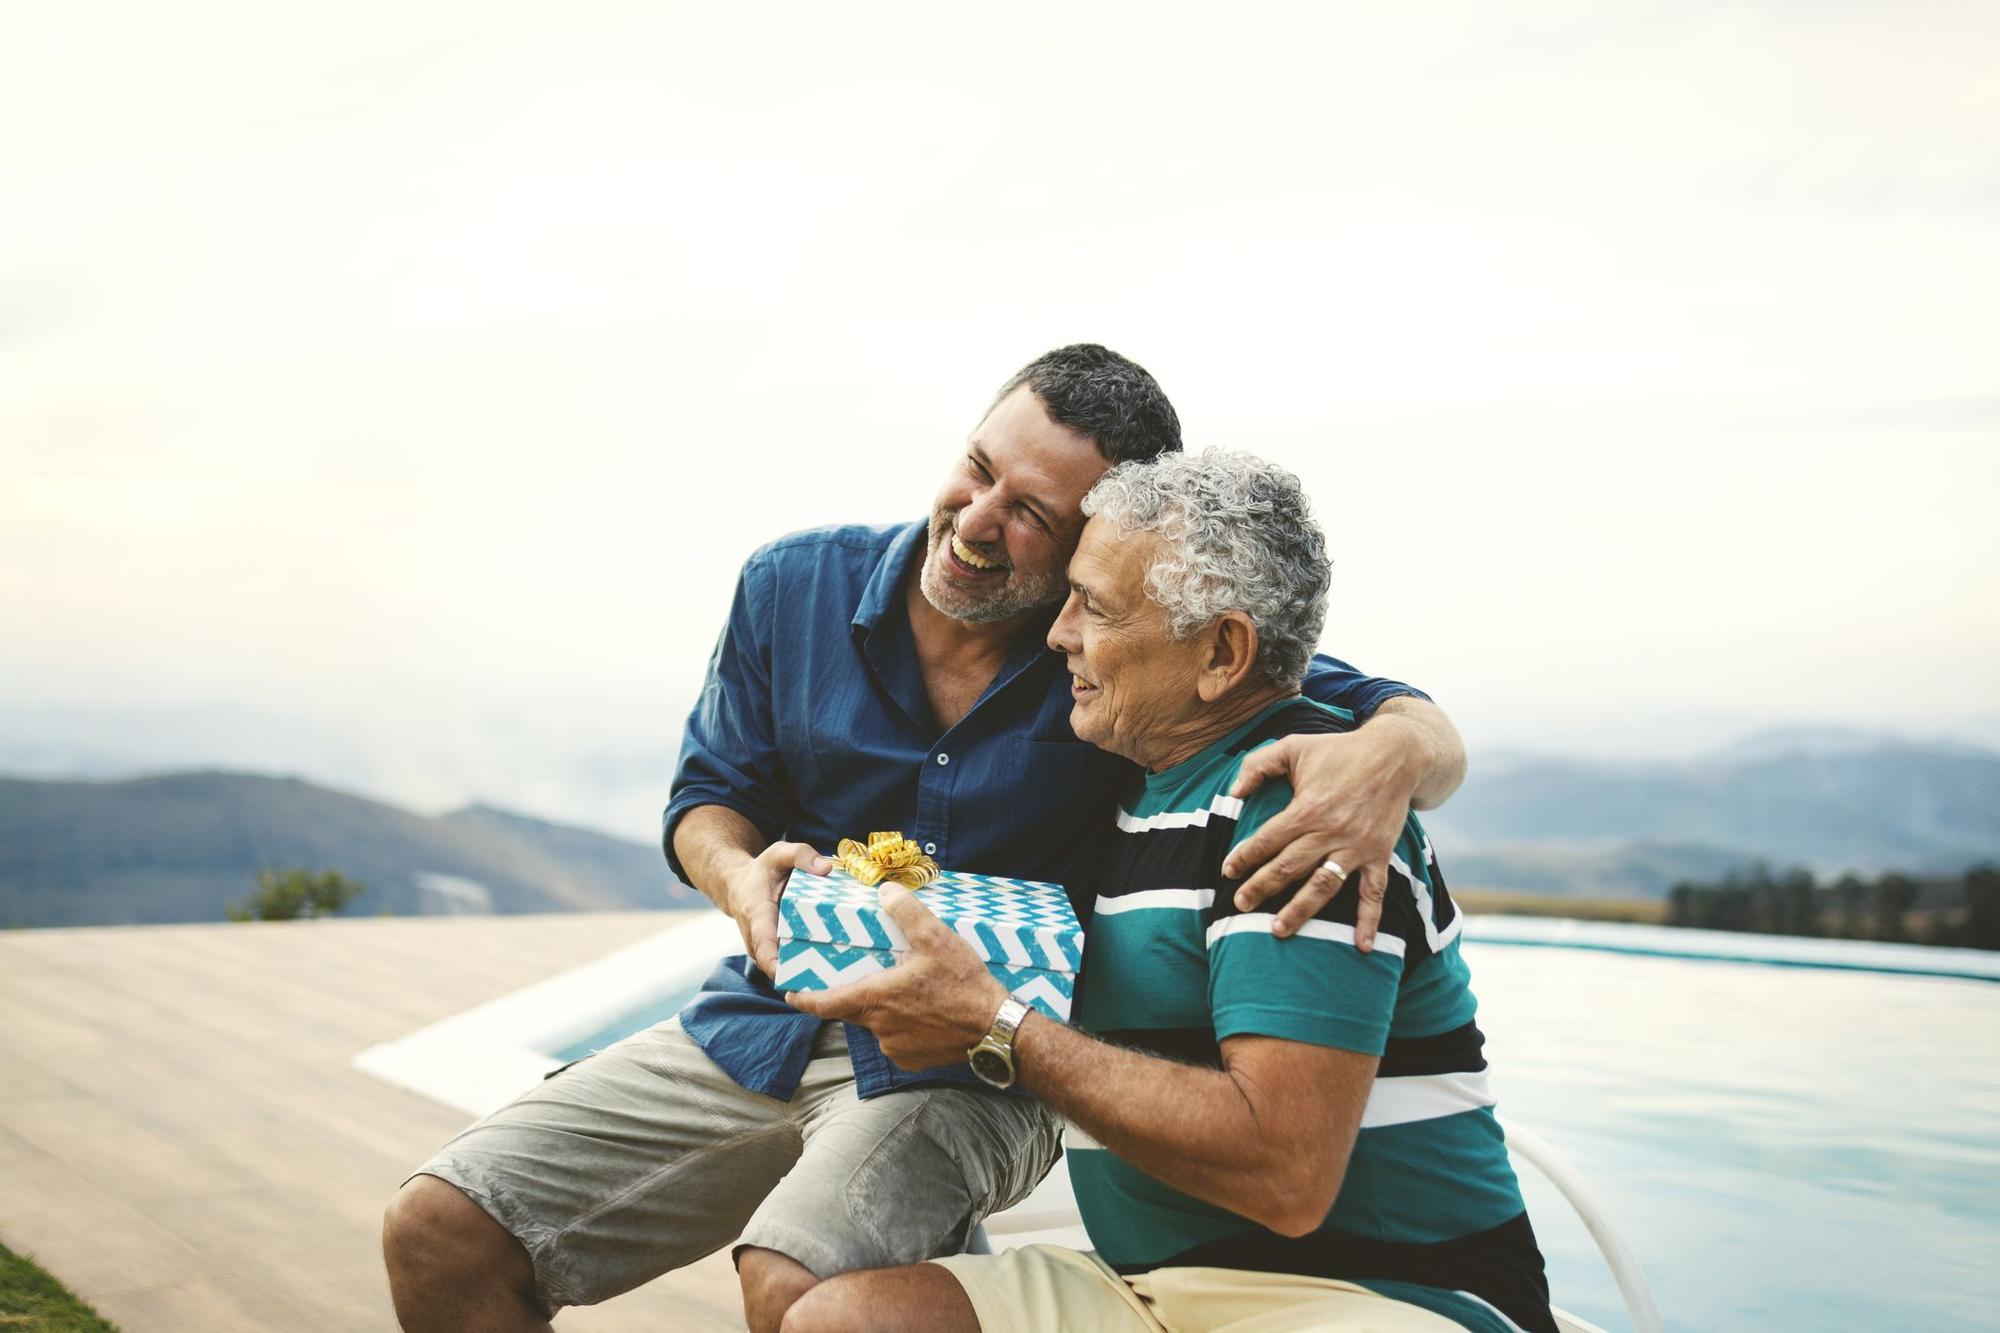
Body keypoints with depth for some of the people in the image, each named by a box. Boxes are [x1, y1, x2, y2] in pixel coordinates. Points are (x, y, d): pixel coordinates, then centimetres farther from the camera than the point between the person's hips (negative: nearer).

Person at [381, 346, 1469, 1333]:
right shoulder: (796, 586, -3)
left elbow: (1425, 730, -11)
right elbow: (709, 793, 9)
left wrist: (1390, 753, -36)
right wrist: (742, 878, -15)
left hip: (975, 1070, -4)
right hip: (760, 1030, 4)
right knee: (437, 1233, -6)